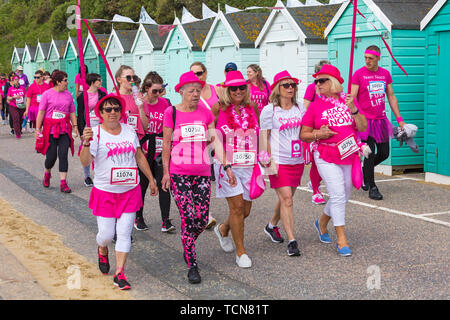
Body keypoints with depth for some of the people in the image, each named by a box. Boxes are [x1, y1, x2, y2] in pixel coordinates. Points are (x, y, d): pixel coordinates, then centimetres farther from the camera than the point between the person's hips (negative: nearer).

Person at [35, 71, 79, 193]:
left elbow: (72, 113, 13)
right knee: (51, 156, 0)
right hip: (50, 129, -2)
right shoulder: (47, 94, -3)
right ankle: (47, 174, 32)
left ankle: (63, 183, -3)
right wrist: (37, 129, -6)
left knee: (63, 155, -6)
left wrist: (75, 126, 3)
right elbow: (41, 112, -3)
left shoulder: (68, 94, 8)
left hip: (64, 130, 3)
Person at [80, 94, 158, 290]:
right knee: (107, 233, 2)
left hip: (129, 191, 3)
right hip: (105, 192, -3)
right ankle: (103, 251, 38)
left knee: (124, 233, 0)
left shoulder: (129, 131, 5)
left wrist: (151, 179, 16)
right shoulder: (96, 133, -8)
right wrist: (86, 143, -36)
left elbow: (140, 157, 15)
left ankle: (119, 274, 7)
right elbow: (85, 162, -19)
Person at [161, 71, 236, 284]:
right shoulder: (171, 113, -2)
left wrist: (226, 166, -2)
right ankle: (192, 266, 4)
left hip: (203, 172, 3)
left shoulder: (206, 113, 6)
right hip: (179, 173, -3)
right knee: (188, 219, -7)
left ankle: (188, 246, 33)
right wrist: (166, 172, 1)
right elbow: (166, 144, 3)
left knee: (202, 220, 2)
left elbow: (215, 141, 5)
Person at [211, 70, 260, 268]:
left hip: (248, 165, 4)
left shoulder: (252, 107, 7)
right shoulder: (219, 108, -3)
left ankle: (223, 229, 40)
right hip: (227, 164, -4)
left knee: (245, 210, 9)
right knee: (237, 206, -8)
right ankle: (240, 252, 7)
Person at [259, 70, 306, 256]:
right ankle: (292, 241, -8)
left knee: (286, 198, 14)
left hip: (297, 160, 5)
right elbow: (264, 137, -3)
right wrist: (269, 160, -8)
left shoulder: (300, 108, 9)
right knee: (287, 200, -10)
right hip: (279, 161, -5)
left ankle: (272, 226, 39)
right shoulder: (269, 110, -4)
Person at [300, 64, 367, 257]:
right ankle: (342, 241, -4)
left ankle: (322, 223, 38)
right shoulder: (315, 105, -1)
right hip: (326, 157, -4)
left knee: (344, 197, 13)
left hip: (349, 155, 4)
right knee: (338, 195, -11)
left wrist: (353, 109, -13)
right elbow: (303, 134, 3)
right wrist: (318, 134, -16)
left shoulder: (348, 100, 5)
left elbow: (363, 127, 1)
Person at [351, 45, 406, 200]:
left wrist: (399, 119, 13)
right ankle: (372, 187, 7)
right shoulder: (358, 74, -4)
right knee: (370, 154, -5)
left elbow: (391, 97, 16)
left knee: (384, 153, 7)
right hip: (365, 120, -5)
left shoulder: (385, 74, 9)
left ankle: (365, 170, 33)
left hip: (381, 120, 5)